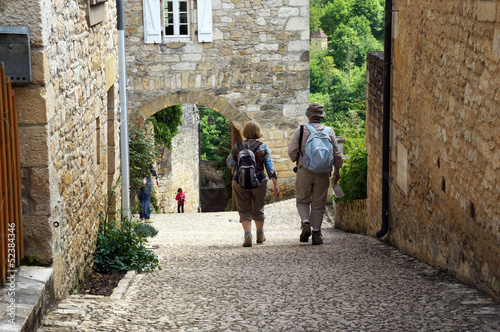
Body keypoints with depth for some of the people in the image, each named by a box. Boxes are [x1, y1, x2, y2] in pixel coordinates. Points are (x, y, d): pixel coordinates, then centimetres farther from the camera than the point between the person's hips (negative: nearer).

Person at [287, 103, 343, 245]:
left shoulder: (300, 130, -3)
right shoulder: (329, 131, 2)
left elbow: (292, 151, -1)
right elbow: (336, 154, 5)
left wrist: (297, 161, 20)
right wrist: (337, 171, 17)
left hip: (304, 171, -1)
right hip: (322, 173, 1)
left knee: (302, 200, 13)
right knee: (318, 204, 8)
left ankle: (305, 224, -9)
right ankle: (316, 233, 7)